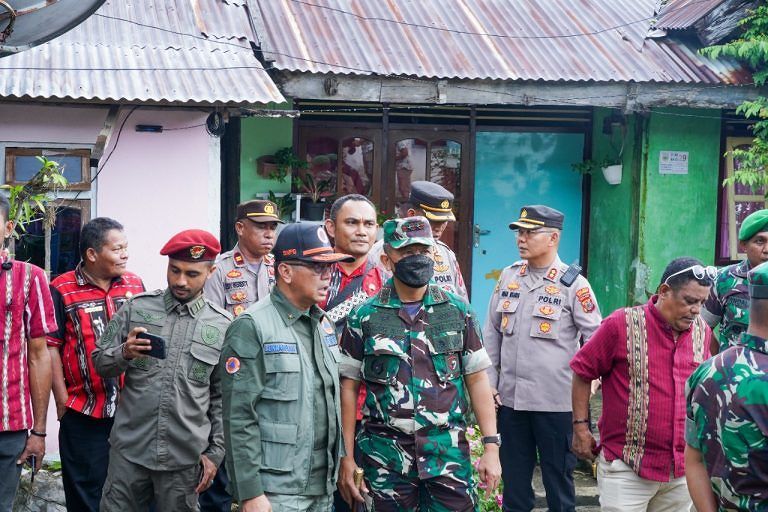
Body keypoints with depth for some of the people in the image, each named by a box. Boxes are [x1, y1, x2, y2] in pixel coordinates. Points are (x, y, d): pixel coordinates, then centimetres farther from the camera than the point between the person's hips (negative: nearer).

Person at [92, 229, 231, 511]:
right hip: (129, 449, 0)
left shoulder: (223, 326, 1)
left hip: (186, 457, 0)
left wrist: (215, 452, 3)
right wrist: (124, 353, -15)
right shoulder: (137, 307, 2)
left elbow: (223, 397, 6)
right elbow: (100, 363, 5)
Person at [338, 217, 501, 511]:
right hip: (387, 456, -1)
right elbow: (349, 389, 3)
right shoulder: (364, 318, 1)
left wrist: (491, 446, -1)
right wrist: (347, 458, 0)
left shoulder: (458, 312, 5)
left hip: (449, 452, 1)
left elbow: (477, 380, 6)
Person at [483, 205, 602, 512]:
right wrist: (490, 383, 8)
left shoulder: (573, 284, -5)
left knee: (558, 477, 5)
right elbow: (492, 333, 14)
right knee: (513, 477, 12)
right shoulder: (509, 276, 9)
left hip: (555, 402, -4)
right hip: (509, 398, 4)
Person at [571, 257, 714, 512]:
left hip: (683, 470, 5)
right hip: (626, 466, -4)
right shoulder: (622, 324, -8)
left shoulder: (702, 331, 6)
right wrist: (580, 427, -2)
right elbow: (583, 372, -1)